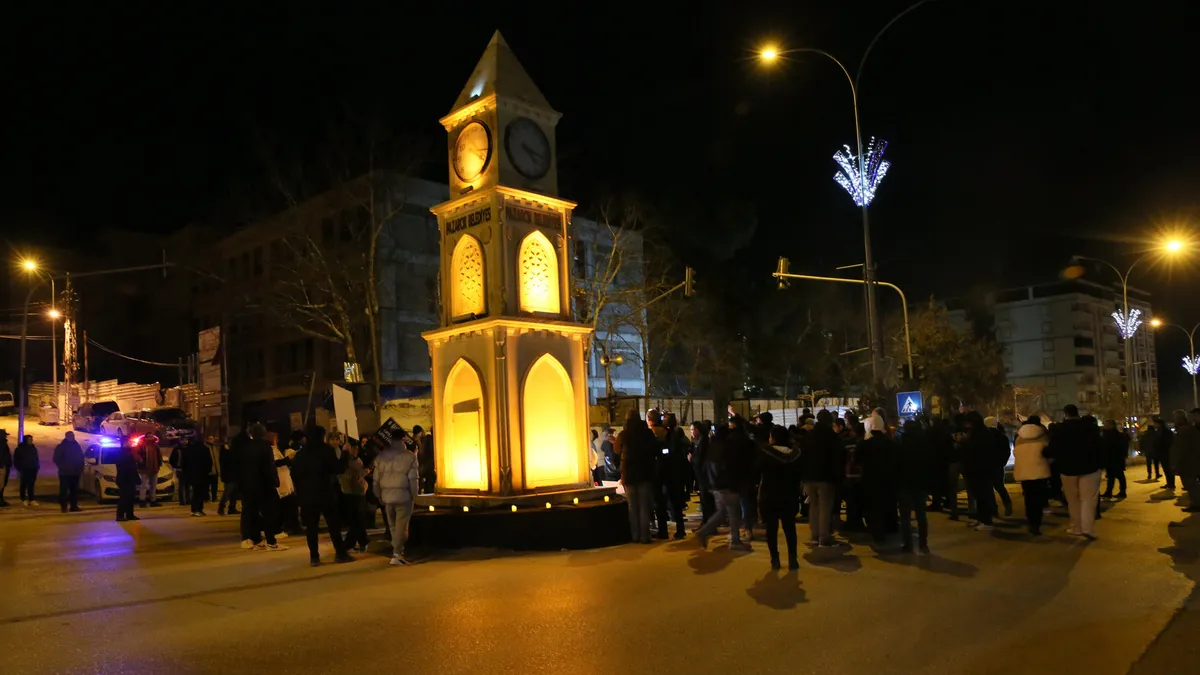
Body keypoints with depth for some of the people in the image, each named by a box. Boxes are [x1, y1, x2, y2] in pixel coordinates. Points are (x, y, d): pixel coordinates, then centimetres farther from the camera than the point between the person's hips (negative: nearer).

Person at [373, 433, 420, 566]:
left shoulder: (381, 456, 6)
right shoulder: (410, 456, -5)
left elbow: (376, 478, 8)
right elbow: (413, 478, -8)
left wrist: (379, 495, 16)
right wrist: (414, 495, 1)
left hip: (387, 496, 4)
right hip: (404, 495, -4)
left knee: (393, 526, 16)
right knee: (401, 526, -2)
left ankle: (398, 552, 23)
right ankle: (397, 554, -9)